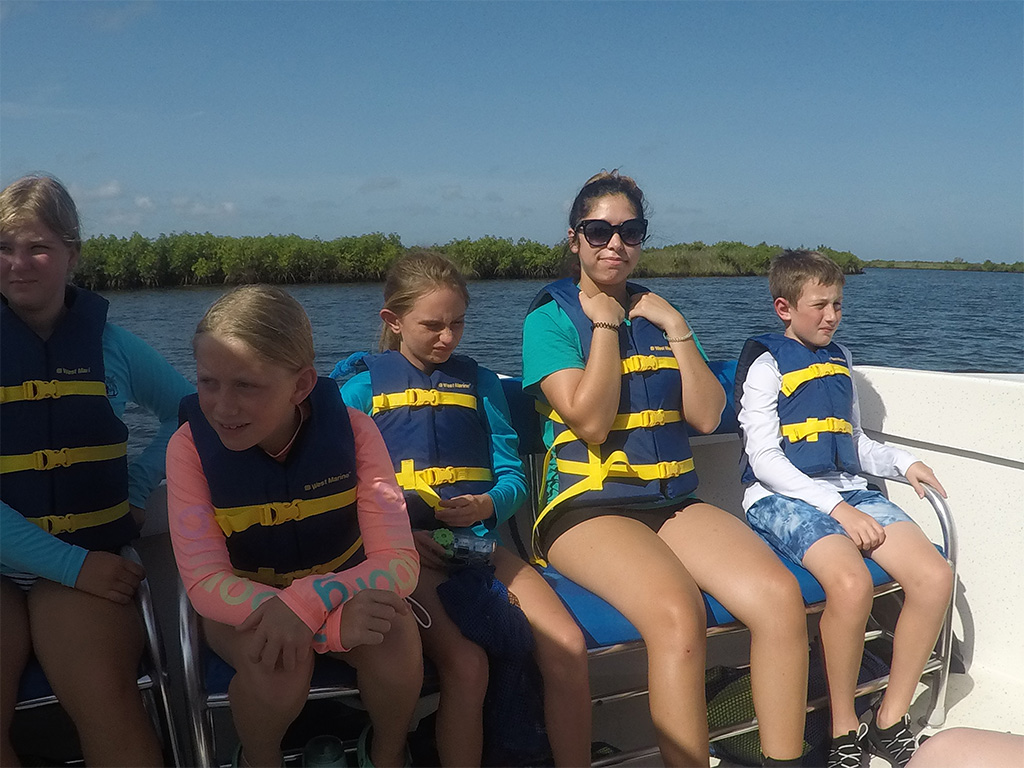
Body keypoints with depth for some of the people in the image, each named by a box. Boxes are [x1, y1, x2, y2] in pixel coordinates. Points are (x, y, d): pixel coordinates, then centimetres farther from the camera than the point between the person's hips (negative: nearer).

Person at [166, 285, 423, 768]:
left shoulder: (351, 430, -20)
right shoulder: (190, 447, -19)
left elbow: (399, 563, -21)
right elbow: (205, 582, -22)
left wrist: (309, 600, -40)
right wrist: (333, 624, -37)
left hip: (342, 590, 1)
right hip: (242, 603, 0)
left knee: (396, 636, -28)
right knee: (281, 664, -31)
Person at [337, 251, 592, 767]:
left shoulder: (480, 384, 16)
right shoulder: (363, 389, 7)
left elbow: (512, 476, 13)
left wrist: (487, 505, -9)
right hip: (407, 551, -3)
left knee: (567, 644, -19)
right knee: (465, 663, -28)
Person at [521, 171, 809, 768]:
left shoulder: (660, 314, 16)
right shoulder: (551, 317, 1)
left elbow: (708, 416, 6)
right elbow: (590, 421, -13)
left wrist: (677, 328, 0)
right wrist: (606, 323, -7)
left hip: (675, 502, 5)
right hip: (587, 507, -4)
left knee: (780, 595, -20)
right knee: (678, 614, -32)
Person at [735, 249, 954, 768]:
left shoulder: (839, 359, 20)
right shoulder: (766, 364, -1)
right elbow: (764, 459, -10)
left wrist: (903, 463, 9)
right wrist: (836, 508, -17)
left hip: (847, 491, 7)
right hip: (782, 497, -6)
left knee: (935, 577, -16)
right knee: (852, 583, -33)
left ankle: (890, 721, 0)